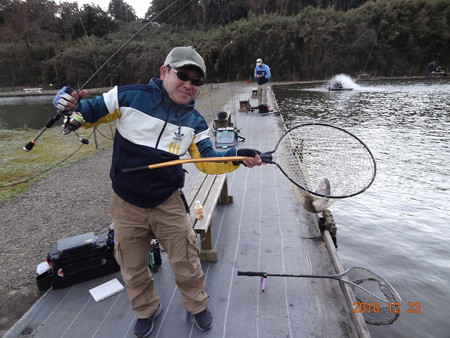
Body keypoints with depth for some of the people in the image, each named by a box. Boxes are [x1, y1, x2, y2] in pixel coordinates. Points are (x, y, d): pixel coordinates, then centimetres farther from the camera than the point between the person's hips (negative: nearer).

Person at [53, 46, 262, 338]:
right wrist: (73, 105, -23)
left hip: (168, 204, 1)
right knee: (133, 268, 19)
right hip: (126, 205, 0)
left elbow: (208, 161, -6)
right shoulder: (129, 96, -12)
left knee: (186, 263, 13)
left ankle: (198, 305, 43)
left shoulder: (195, 122, -4)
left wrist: (237, 157, -21)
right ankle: (147, 310, 49)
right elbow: (91, 113, -1)